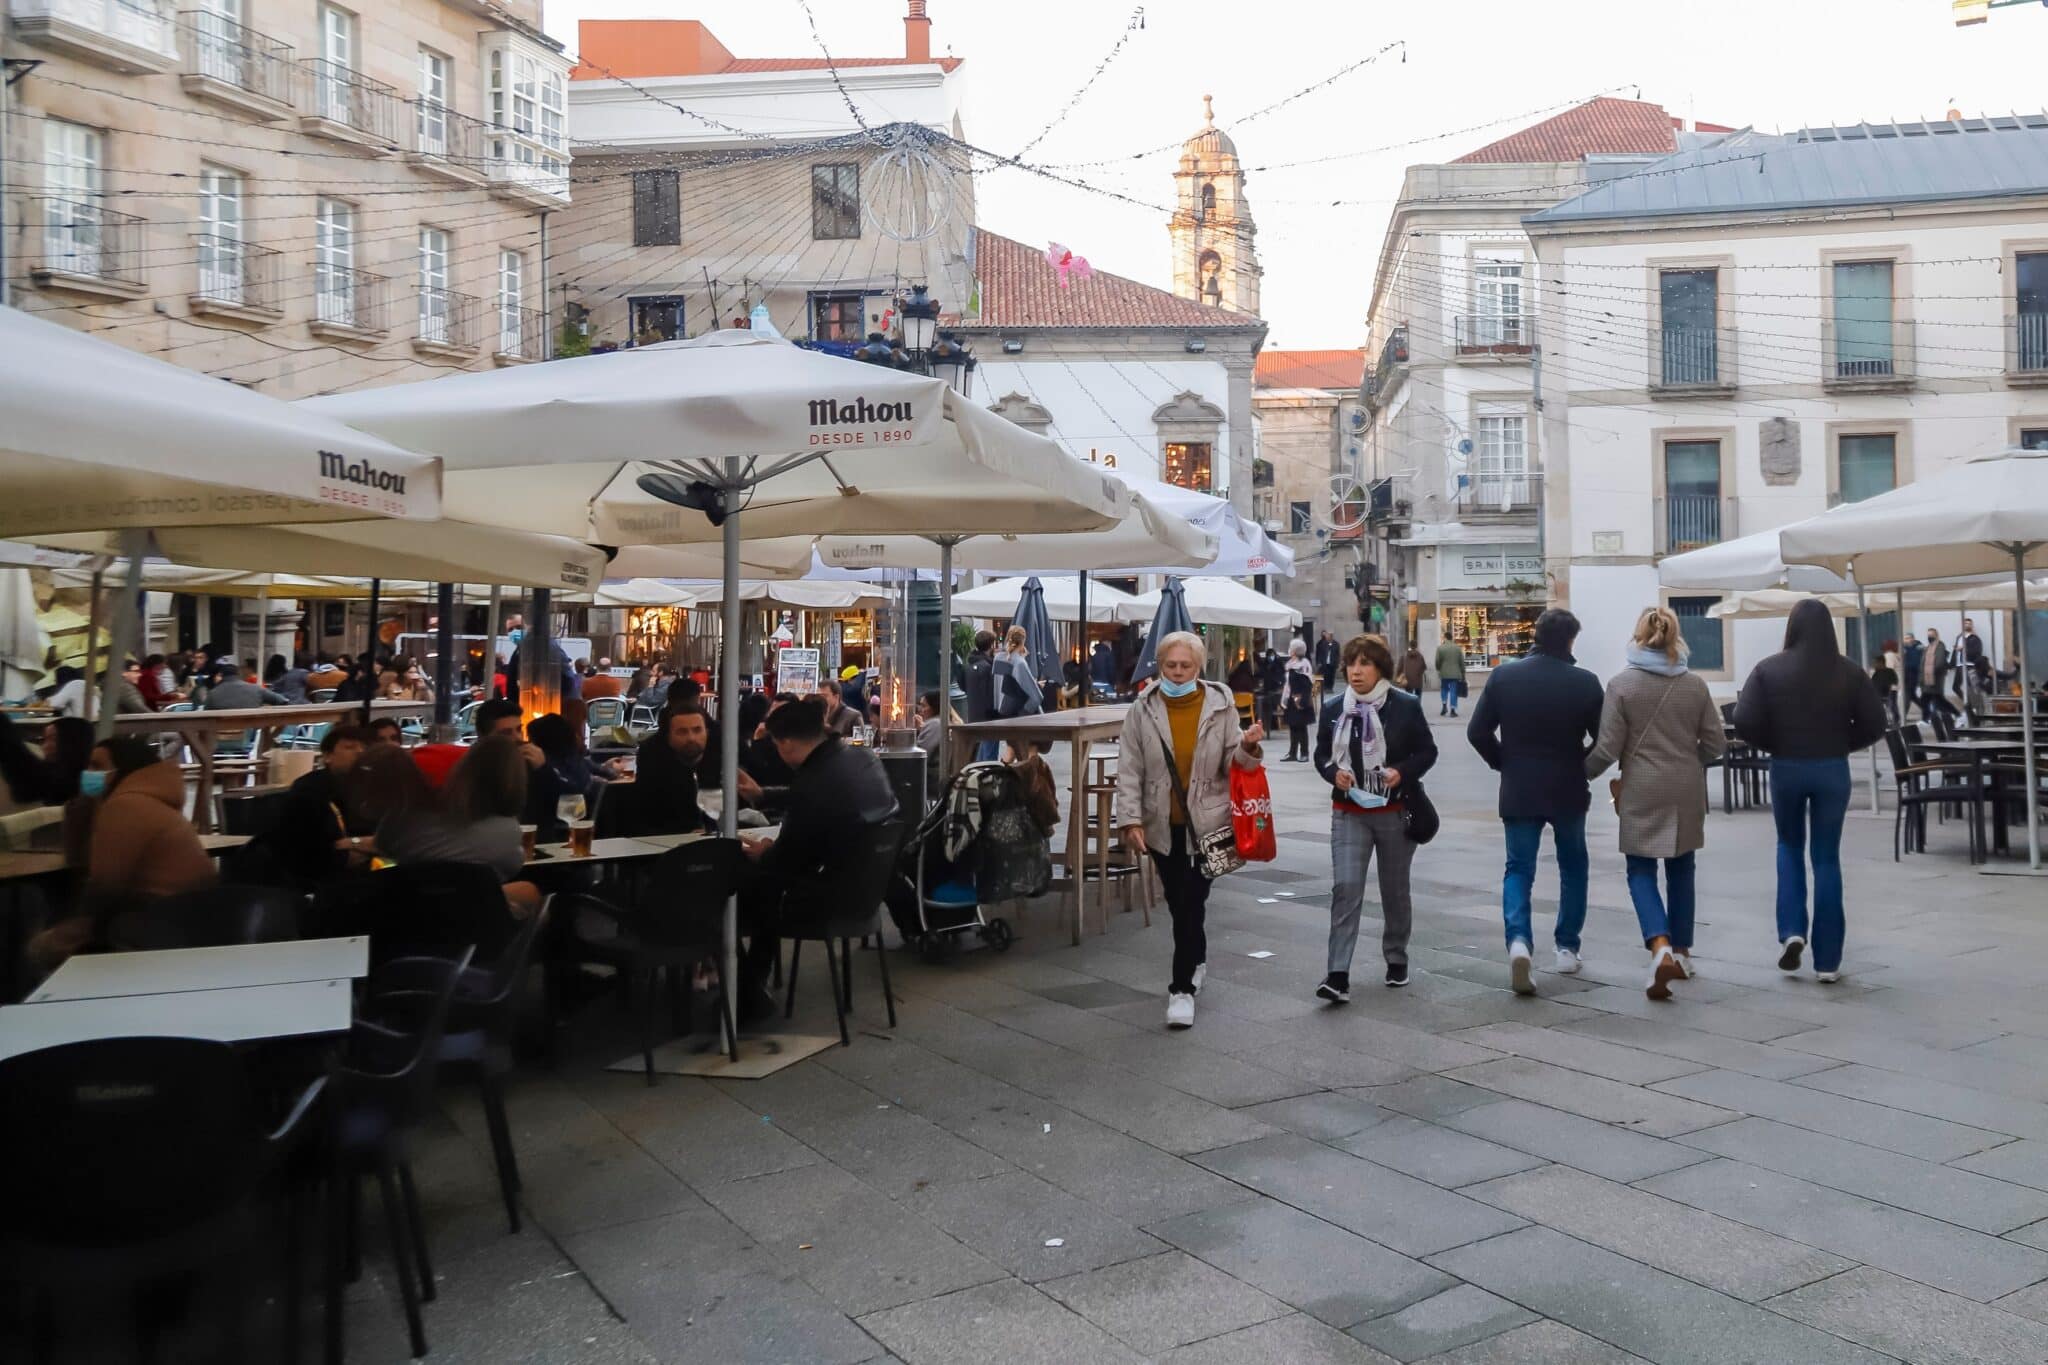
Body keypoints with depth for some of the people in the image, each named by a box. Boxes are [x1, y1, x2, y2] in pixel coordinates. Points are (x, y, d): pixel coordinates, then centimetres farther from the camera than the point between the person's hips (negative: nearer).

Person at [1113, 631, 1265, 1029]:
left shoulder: (1221, 707, -2)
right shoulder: (1142, 711, -2)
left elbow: (1230, 762, 5)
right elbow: (1129, 770, -3)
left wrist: (1247, 747, -17)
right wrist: (1131, 820, -11)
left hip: (1206, 823, -2)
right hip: (1162, 825, 2)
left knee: (1191, 903, -5)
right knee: (1177, 902, 14)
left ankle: (1182, 987, 4)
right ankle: (1196, 959, 39)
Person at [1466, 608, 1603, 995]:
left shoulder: (1504, 676, -5)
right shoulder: (1585, 682, -8)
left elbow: (1477, 732, -5)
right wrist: (1580, 766, 12)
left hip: (1519, 790, 0)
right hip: (1568, 790, 0)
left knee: (1519, 869, 5)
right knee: (1572, 867, 19)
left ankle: (1518, 941, -18)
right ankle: (1567, 948, 23)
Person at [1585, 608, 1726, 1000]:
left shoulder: (1622, 684, -9)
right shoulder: (1694, 684, 1)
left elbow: (1607, 748, -10)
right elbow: (1715, 743, 4)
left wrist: (1581, 773, 7)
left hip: (1642, 790, -3)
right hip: (1687, 790, 3)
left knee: (1641, 871, 3)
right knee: (1681, 869, 16)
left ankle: (1661, 949, -19)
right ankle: (1681, 952, 26)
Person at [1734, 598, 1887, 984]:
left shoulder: (1769, 670, -8)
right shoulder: (1849, 672, -4)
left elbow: (1744, 723, -14)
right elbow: (1874, 725, -2)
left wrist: (1772, 745, 5)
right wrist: (1841, 744, 12)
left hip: (1786, 768, -1)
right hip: (1832, 770, 1)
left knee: (1789, 847, 21)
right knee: (1827, 858, 7)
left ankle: (1791, 931, 3)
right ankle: (1827, 959, 8)